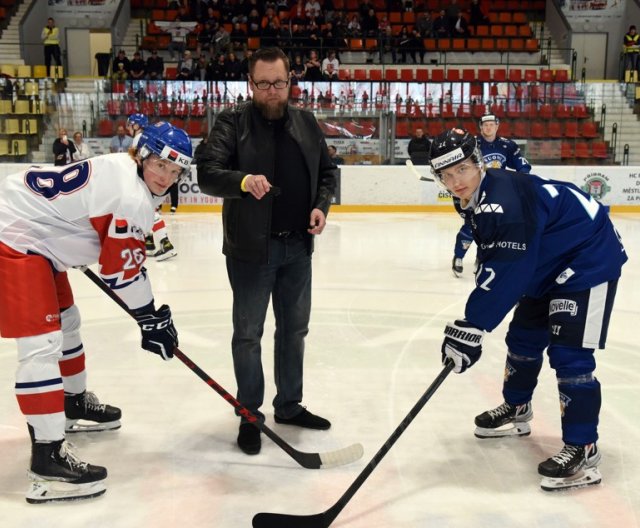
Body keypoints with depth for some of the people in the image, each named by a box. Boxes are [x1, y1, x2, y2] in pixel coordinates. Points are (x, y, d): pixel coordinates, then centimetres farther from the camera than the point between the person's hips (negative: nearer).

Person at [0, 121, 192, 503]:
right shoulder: (132, 199, -23)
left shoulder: (120, 169, 7)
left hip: (32, 234, 11)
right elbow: (123, 272, -18)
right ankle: (48, 459, -12)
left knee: (66, 322, 22)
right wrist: (152, 320, -7)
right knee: (42, 344, -14)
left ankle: (74, 403, 43)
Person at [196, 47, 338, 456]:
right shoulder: (233, 122, -6)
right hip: (250, 246, -5)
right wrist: (243, 180, -36)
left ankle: (290, 406, 33)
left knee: (295, 328, 15)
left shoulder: (306, 123, 8)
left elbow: (328, 170, 16)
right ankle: (249, 416, 21)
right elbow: (208, 173, -17)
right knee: (248, 333, 6)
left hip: (298, 245, 5)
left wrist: (321, 205, -2)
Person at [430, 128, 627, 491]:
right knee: (524, 337, 17)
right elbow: (498, 261, 9)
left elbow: (507, 272, -34)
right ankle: (516, 411, 36)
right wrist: (472, 322, 8)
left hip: (589, 260, -10)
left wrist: (472, 327, -33)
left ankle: (583, 449, -4)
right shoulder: (480, 197, 0)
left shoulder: (504, 199, -31)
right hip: (551, 264, 10)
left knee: (569, 353, -14)